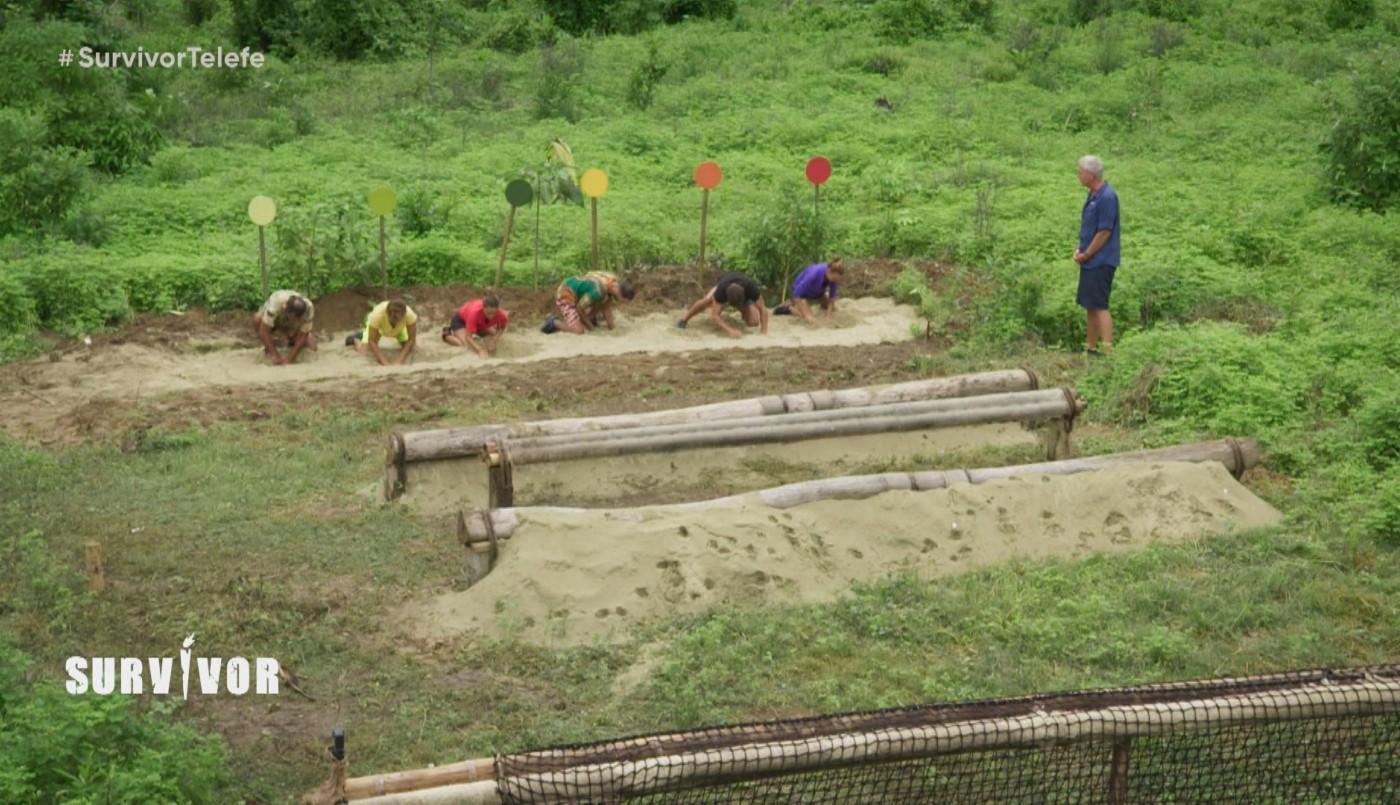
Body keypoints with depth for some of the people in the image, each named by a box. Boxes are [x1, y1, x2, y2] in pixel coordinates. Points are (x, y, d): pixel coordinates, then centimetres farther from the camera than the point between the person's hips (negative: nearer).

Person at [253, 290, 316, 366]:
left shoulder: (308, 308, -35)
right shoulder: (276, 303, -42)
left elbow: (303, 336, -27)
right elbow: (263, 331, -41)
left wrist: (289, 359, -33)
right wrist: (275, 356, -42)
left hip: (293, 328, 2)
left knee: (311, 348, -18)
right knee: (257, 319, -35)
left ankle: (292, 340, 14)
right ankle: (268, 345, -8)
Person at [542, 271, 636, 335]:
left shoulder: (614, 281, -10)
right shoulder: (598, 291, -36)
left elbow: (607, 305, 2)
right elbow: (580, 307, -23)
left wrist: (610, 324, 1)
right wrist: (589, 325, -9)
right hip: (565, 296, -9)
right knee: (578, 331, -22)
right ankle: (553, 322, -1)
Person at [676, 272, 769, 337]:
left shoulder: (750, 287, -44)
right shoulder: (721, 290, -45)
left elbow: (763, 309, -38)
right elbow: (714, 316, -47)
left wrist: (764, 332, -49)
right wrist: (730, 330, -63)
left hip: (745, 296, 2)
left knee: (754, 321, -19)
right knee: (707, 300, -35)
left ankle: (743, 313, 18)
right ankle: (684, 320, -12)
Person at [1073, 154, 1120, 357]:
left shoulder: (1107, 197, -17)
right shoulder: (1092, 195, 12)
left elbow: (1104, 232, -19)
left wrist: (1086, 254, -11)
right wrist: (1080, 250, 8)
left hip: (1101, 262, -10)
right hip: (1090, 261, 10)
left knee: (1099, 306, -10)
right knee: (1089, 306, 14)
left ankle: (1107, 351, -10)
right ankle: (1091, 348, 22)